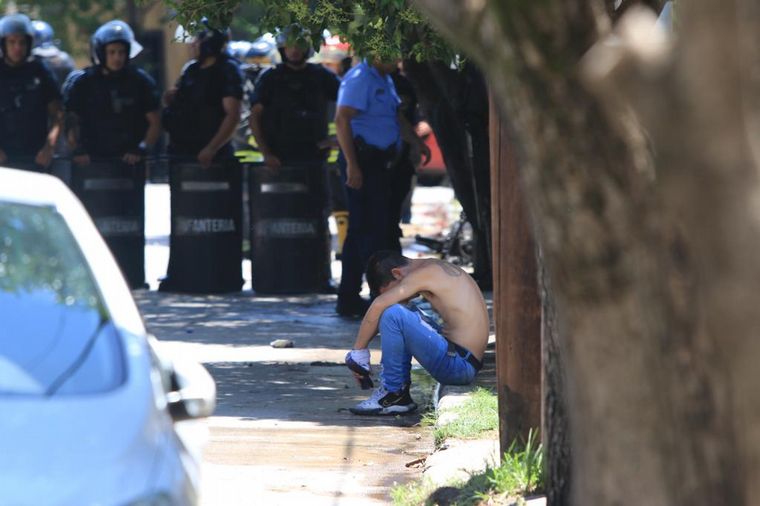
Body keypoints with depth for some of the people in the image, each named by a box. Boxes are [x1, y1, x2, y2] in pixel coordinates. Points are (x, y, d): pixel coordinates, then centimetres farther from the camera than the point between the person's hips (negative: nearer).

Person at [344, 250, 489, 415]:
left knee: (392, 314, -19)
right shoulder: (434, 268, 16)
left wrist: (358, 351, -14)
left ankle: (394, 394, -6)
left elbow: (378, 306, -22)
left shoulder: (424, 274, -12)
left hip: (460, 366, -10)